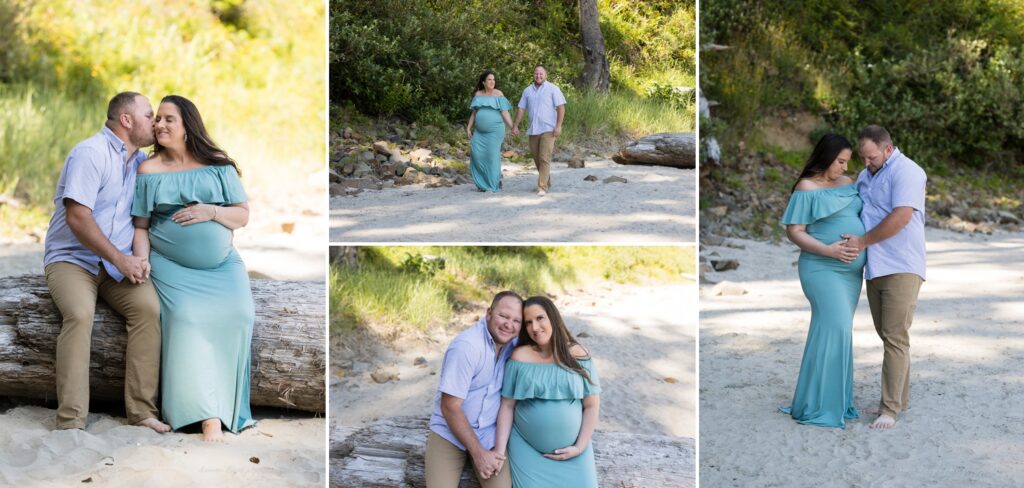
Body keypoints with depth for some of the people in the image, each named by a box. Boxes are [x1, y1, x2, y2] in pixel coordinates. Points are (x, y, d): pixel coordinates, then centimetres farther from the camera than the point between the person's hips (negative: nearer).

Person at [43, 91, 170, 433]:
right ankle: (70, 422, -31)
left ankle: (142, 411, -22)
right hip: (72, 258, -5)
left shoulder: (141, 161, 14)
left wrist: (139, 258, -2)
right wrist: (120, 259, -18)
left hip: (120, 263, 5)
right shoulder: (91, 153, -10)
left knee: (149, 306, -24)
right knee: (80, 313, -34)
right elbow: (77, 217, -19)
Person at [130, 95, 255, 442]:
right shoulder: (149, 170, 6)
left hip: (221, 263, 1)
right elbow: (141, 226, 6)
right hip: (172, 265, -1)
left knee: (239, 313, -26)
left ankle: (227, 405, -9)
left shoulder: (218, 165, 7)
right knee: (187, 316, -29)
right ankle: (210, 417, -27)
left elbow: (243, 216, 7)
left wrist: (211, 212, -10)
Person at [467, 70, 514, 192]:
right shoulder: (478, 94, 10)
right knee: (477, 153, -6)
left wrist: (513, 127, -15)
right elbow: (474, 113, 14)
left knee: (492, 155, -5)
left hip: (494, 130, -4)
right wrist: (468, 128, 6)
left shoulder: (498, 94, -2)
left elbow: (505, 113, -5)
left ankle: (493, 184, 7)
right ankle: (483, 182, 9)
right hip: (480, 131, 4)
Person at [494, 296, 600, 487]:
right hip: (527, 450, 0)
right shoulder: (520, 356, -4)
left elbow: (592, 405, 0)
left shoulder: (577, 355, -2)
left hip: (571, 451, 1)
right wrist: (499, 450, -7)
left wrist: (580, 447, -7)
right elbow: (507, 406, -2)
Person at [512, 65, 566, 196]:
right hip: (533, 130, 5)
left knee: (544, 158, -12)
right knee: (537, 158, 11)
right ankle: (546, 182, 30)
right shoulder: (527, 91, 10)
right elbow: (521, 109, 14)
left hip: (548, 129, -5)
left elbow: (561, 108, -8)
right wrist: (515, 126, 9)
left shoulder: (553, 89, -3)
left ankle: (542, 188, -13)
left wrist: (558, 126, -16)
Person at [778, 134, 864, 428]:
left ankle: (836, 401, 18)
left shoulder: (847, 183, 13)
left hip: (851, 269, 7)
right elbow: (794, 231, -10)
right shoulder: (807, 189, -7)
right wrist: (828, 250, -21)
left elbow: (861, 216, 22)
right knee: (834, 328, -14)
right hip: (823, 269, -7)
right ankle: (819, 407, -7)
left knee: (838, 331, 10)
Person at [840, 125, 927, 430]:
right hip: (875, 268, 8)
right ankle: (901, 396, 24)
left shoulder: (906, 172, -12)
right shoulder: (865, 176, 15)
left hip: (902, 268, -8)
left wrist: (863, 242, -17)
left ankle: (889, 408, -7)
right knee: (887, 334, 13)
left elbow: (901, 217, -23)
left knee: (895, 337, -9)